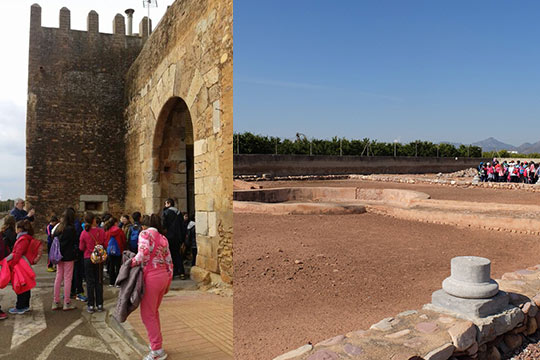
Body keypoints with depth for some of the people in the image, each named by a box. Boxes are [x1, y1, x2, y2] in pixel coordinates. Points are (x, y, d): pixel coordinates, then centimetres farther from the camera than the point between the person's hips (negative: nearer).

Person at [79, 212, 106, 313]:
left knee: (90, 282, 6)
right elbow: (105, 245, -1)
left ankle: (91, 306, 9)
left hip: (88, 259, -1)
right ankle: (99, 305, 15)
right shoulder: (101, 231, -9)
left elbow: (81, 248, -4)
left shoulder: (84, 233, -11)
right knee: (99, 281, 10)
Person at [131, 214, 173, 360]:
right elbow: (169, 263, 13)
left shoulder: (145, 233, -3)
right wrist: (168, 282, 19)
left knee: (147, 315, 3)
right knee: (154, 312, 22)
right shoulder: (163, 238, 15)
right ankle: (157, 341, 32)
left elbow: (143, 253, -20)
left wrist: (131, 263, -4)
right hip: (164, 275, 7)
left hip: (151, 276, -7)